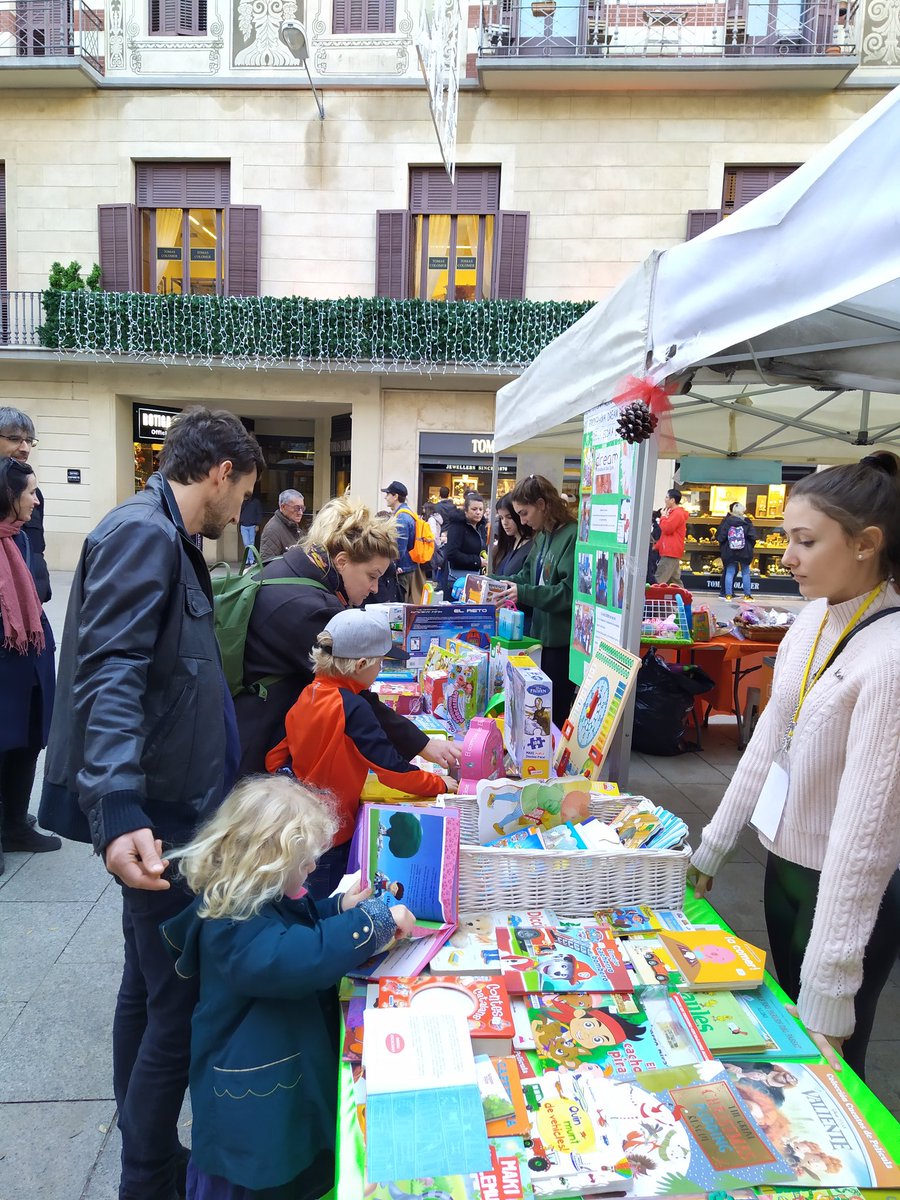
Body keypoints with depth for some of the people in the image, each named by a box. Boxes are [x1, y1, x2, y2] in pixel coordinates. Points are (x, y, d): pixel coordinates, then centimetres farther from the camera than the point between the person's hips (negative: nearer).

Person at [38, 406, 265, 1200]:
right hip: (157, 815, -10)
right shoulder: (141, 533, -17)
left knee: (150, 985, 21)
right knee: (180, 1004, 2)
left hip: (169, 807, 10)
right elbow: (108, 679, -28)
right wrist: (119, 813, -36)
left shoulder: (166, 539, 13)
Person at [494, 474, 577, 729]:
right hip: (541, 633, 9)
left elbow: (570, 591, -24)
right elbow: (528, 575, 20)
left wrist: (523, 593, -25)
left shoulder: (573, 536, -18)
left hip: (562, 640, -9)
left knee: (555, 712, 3)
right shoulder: (543, 535, 12)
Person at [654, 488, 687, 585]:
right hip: (670, 552, 11)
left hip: (670, 552, -11)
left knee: (660, 581, -15)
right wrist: (657, 546, 24)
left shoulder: (677, 513, -12)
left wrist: (663, 516, -5)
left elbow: (666, 529, -20)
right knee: (674, 580, 10)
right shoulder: (674, 512, 22)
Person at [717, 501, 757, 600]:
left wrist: (723, 545, 12)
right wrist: (750, 547, 7)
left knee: (730, 572, 7)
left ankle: (728, 594, 4)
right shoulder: (747, 522, -7)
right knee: (746, 573, 10)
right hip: (745, 551, -1)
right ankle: (747, 595, 13)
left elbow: (719, 537, -7)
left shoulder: (726, 521, -5)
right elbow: (752, 537, -10)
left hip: (729, 552, 1)